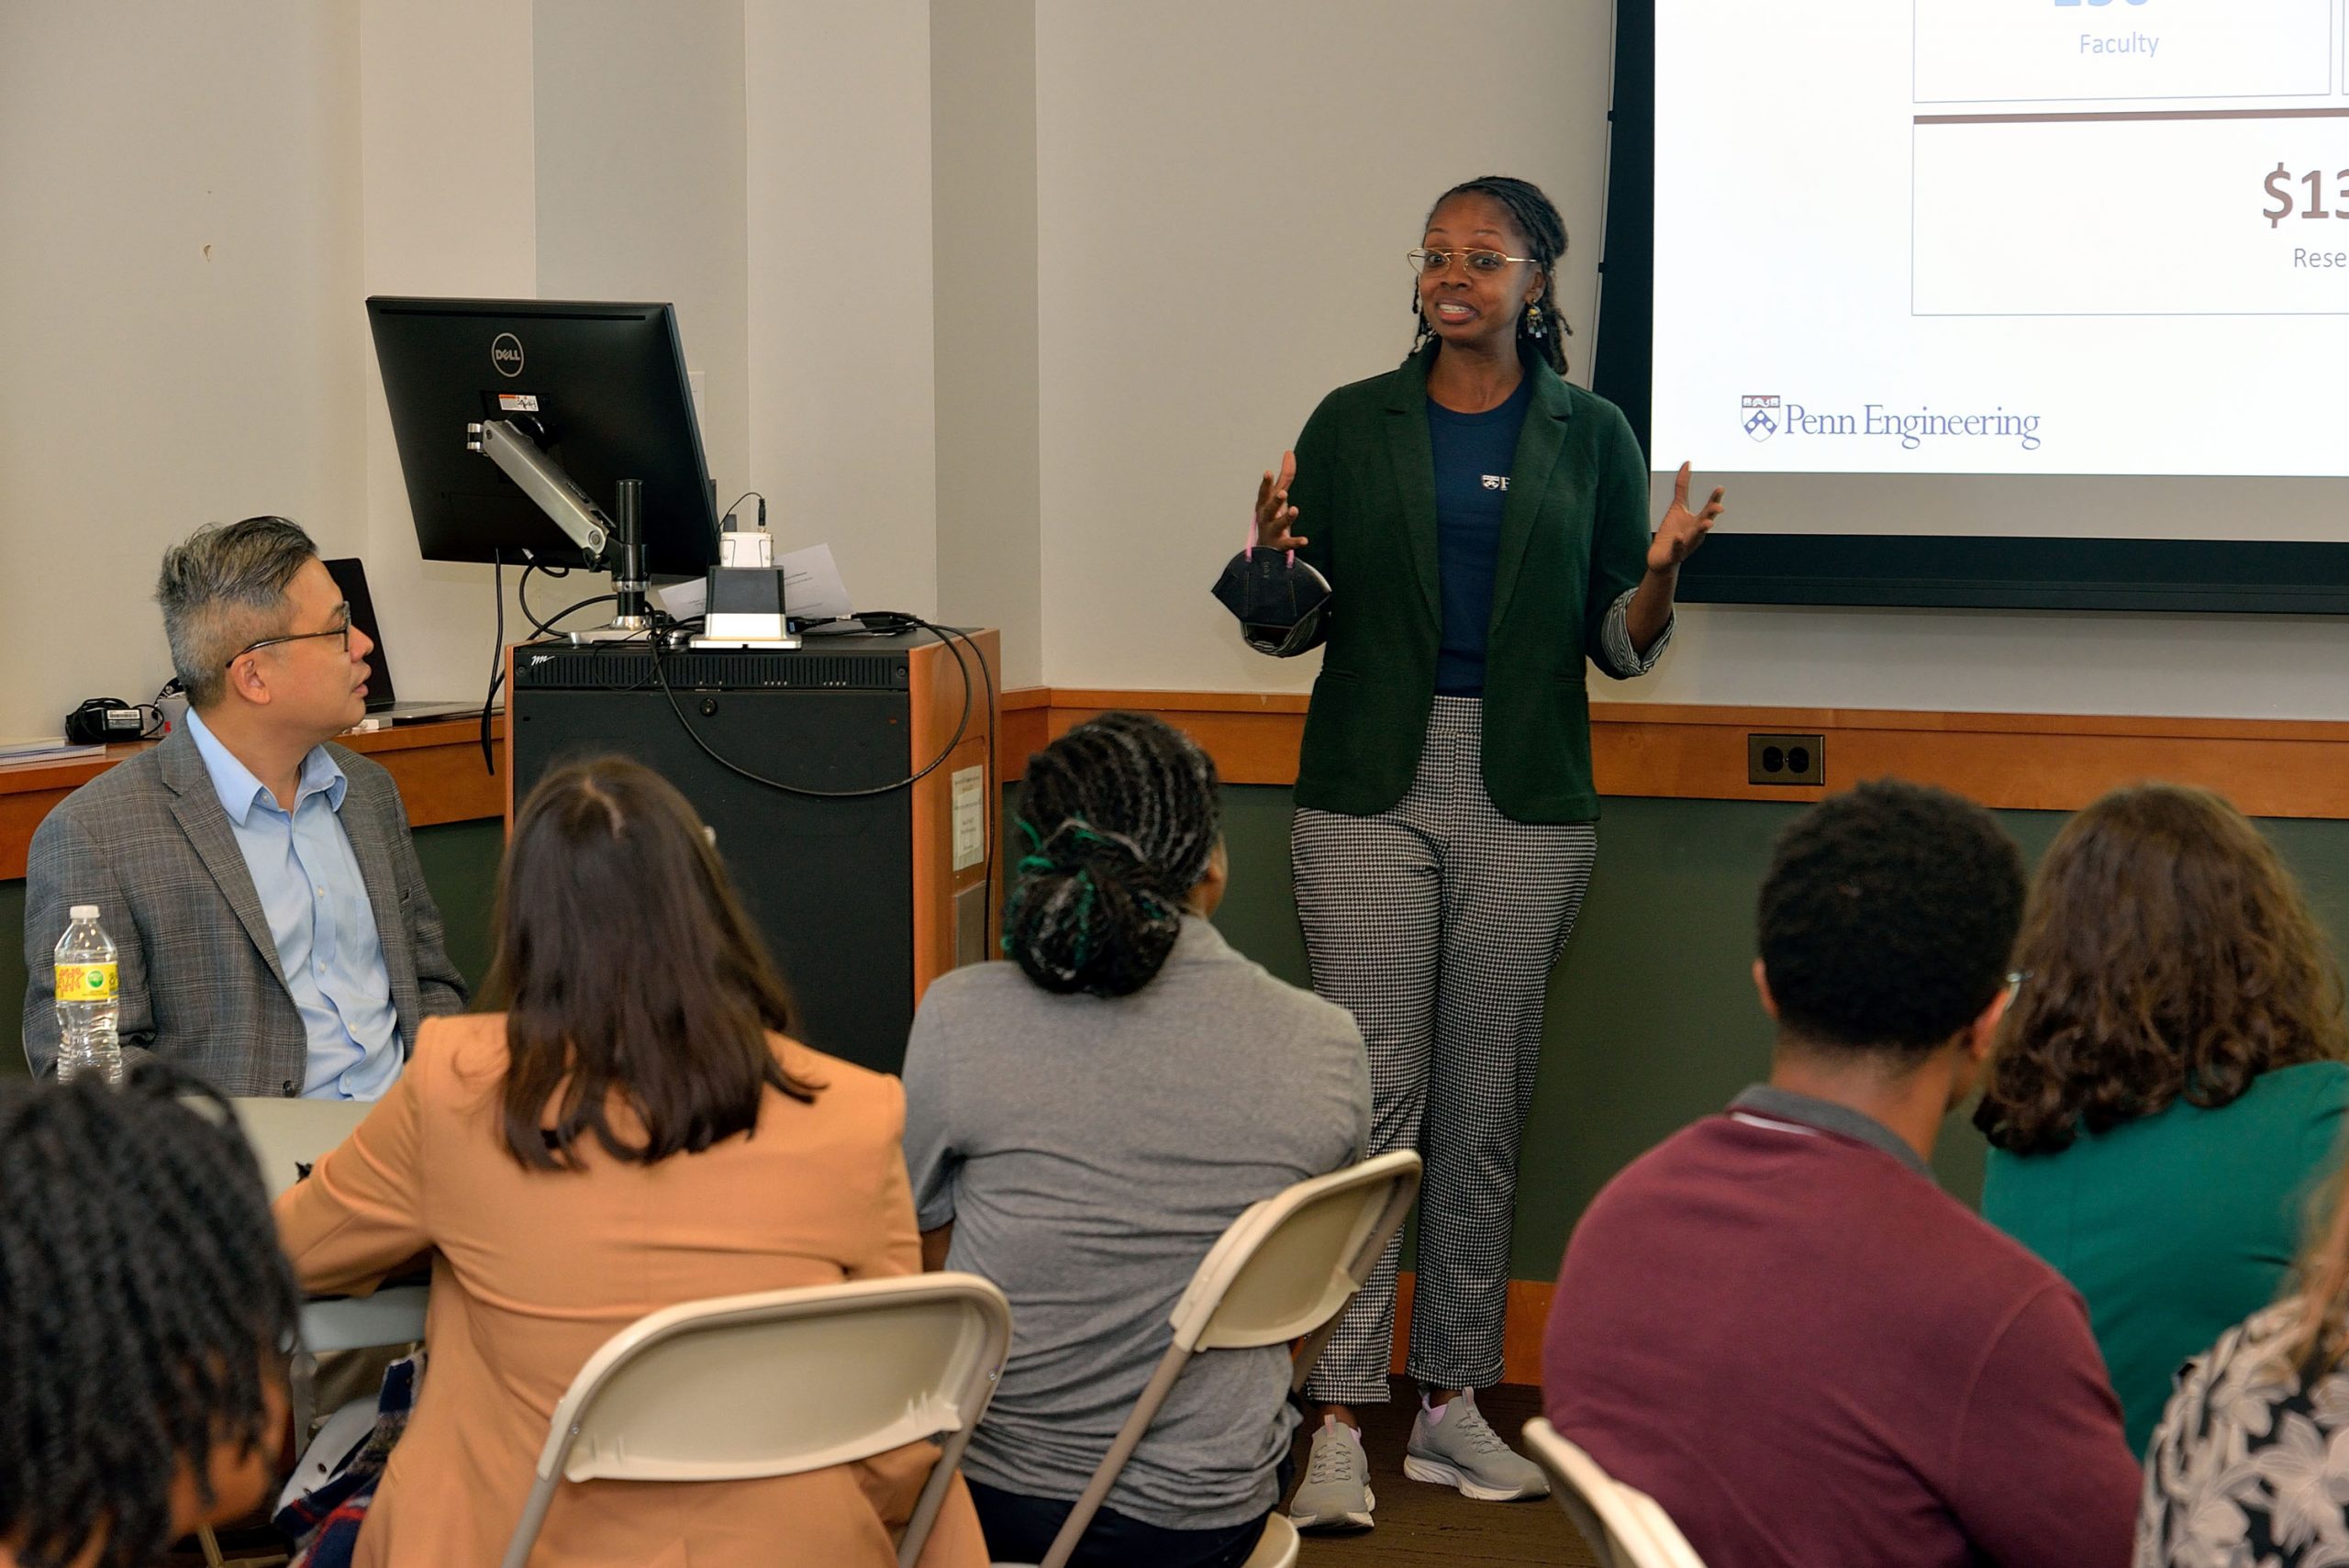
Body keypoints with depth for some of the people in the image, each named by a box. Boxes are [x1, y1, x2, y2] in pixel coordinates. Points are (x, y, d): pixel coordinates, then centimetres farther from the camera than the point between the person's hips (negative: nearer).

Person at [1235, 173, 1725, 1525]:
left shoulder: (1590, 435, 6)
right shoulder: (1353, 425, 7)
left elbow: (1617, 645, 6)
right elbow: (1301, 621, 8)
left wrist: (1657, 581, -15)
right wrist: (1273, 561, -13)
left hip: (1527, 804, 1)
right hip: (1371, 791, -1)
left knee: (1486, 1103, 5)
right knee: (1373, 1088, -7)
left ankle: (1453, 1400, 14)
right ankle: (1342, 1423, -6)